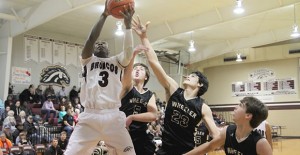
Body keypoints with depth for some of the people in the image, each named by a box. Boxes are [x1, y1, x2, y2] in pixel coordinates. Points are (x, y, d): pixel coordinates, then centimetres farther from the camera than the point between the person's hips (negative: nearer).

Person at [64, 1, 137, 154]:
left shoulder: (117, 61, 17)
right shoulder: (88, 60, 14)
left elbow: (128, 51, -4)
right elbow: (91, 39, -4)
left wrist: (128, 24, -12)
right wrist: (104, 15, -7)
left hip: (113, 116, 2)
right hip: (90, 116, -1)